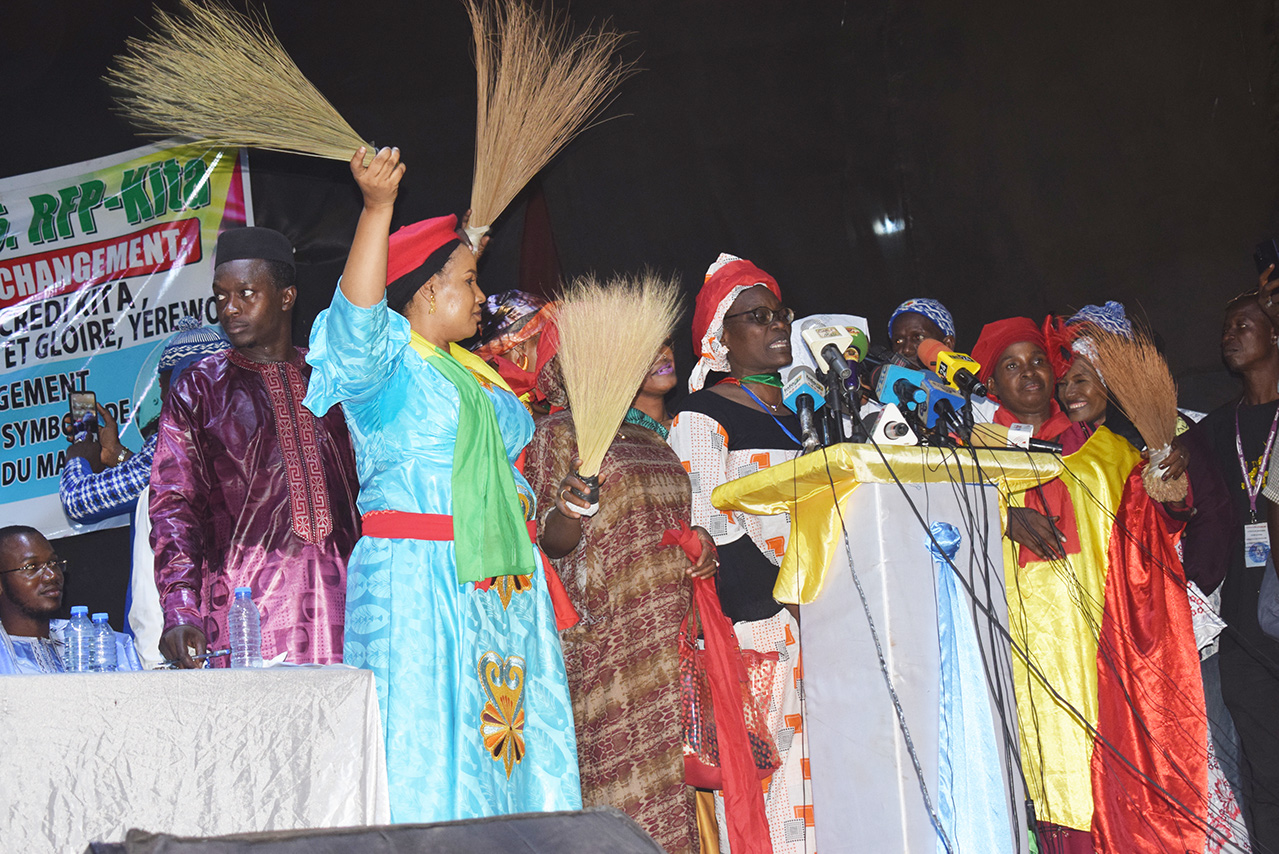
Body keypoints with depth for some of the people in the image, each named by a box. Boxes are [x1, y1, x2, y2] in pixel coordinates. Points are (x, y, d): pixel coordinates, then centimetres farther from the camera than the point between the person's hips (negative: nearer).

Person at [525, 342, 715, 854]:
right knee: (618, 799, -11)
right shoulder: (564, 432, -1)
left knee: (668, 801, 2)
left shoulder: (666, 440, 19)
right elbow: (550, 545, -4)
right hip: (608, 651, -6)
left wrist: (702, 547, 8)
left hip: (672, 647, 6)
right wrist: (571, 505, -24)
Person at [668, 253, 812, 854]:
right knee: (767, 761, -12)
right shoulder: (703, 418, 0)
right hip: (751, 621, -7)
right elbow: (712, 531, -9)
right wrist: (790, 598, -16)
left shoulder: (803, 417, 22)